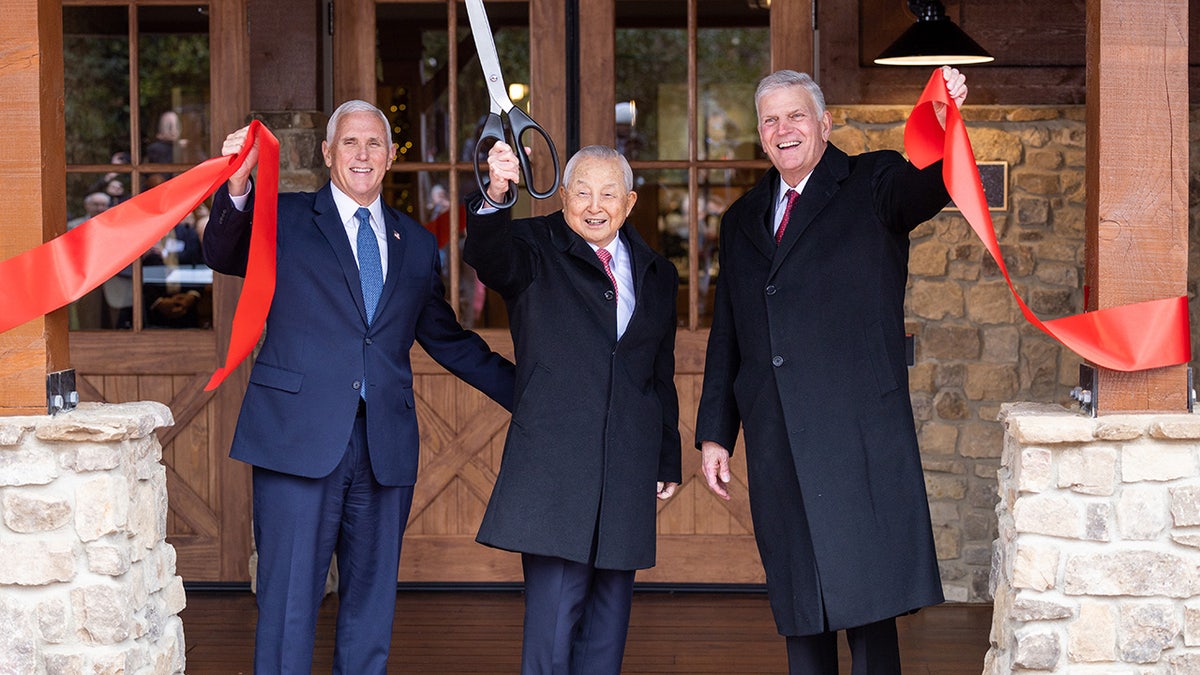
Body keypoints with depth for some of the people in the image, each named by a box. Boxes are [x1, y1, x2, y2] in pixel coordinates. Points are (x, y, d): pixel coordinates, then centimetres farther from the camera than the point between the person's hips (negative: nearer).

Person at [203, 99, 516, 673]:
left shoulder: (416, 243, 16)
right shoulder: (283, 218, 5)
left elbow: (446, 339, 24)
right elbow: (223, 256, -13)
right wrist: (238, 187, -32)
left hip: (384, 449, 4)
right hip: (299, 440, -4)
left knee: (372, 606, 9)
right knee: (288, 605, -4)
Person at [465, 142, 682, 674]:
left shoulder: (656, 275, 16)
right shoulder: (535, 251, 3)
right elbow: (487, 256, -21)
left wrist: (669, 461, 19)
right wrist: (495, 196, -42)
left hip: (628, 469, 5)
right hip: (554, 466, -4)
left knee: (609, 617, 8)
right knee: (552, 619, -9)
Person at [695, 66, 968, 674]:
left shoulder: (871, 185, 5)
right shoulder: (742, 221, 19)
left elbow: (926, 189, -18)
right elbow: (725, 338, 20)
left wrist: (942, 124, -38)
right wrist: (713, 434, 14)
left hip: (858, 432, -5)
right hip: (775, 440, 5)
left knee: (865, 594, -7)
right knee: (796, 600, 8)